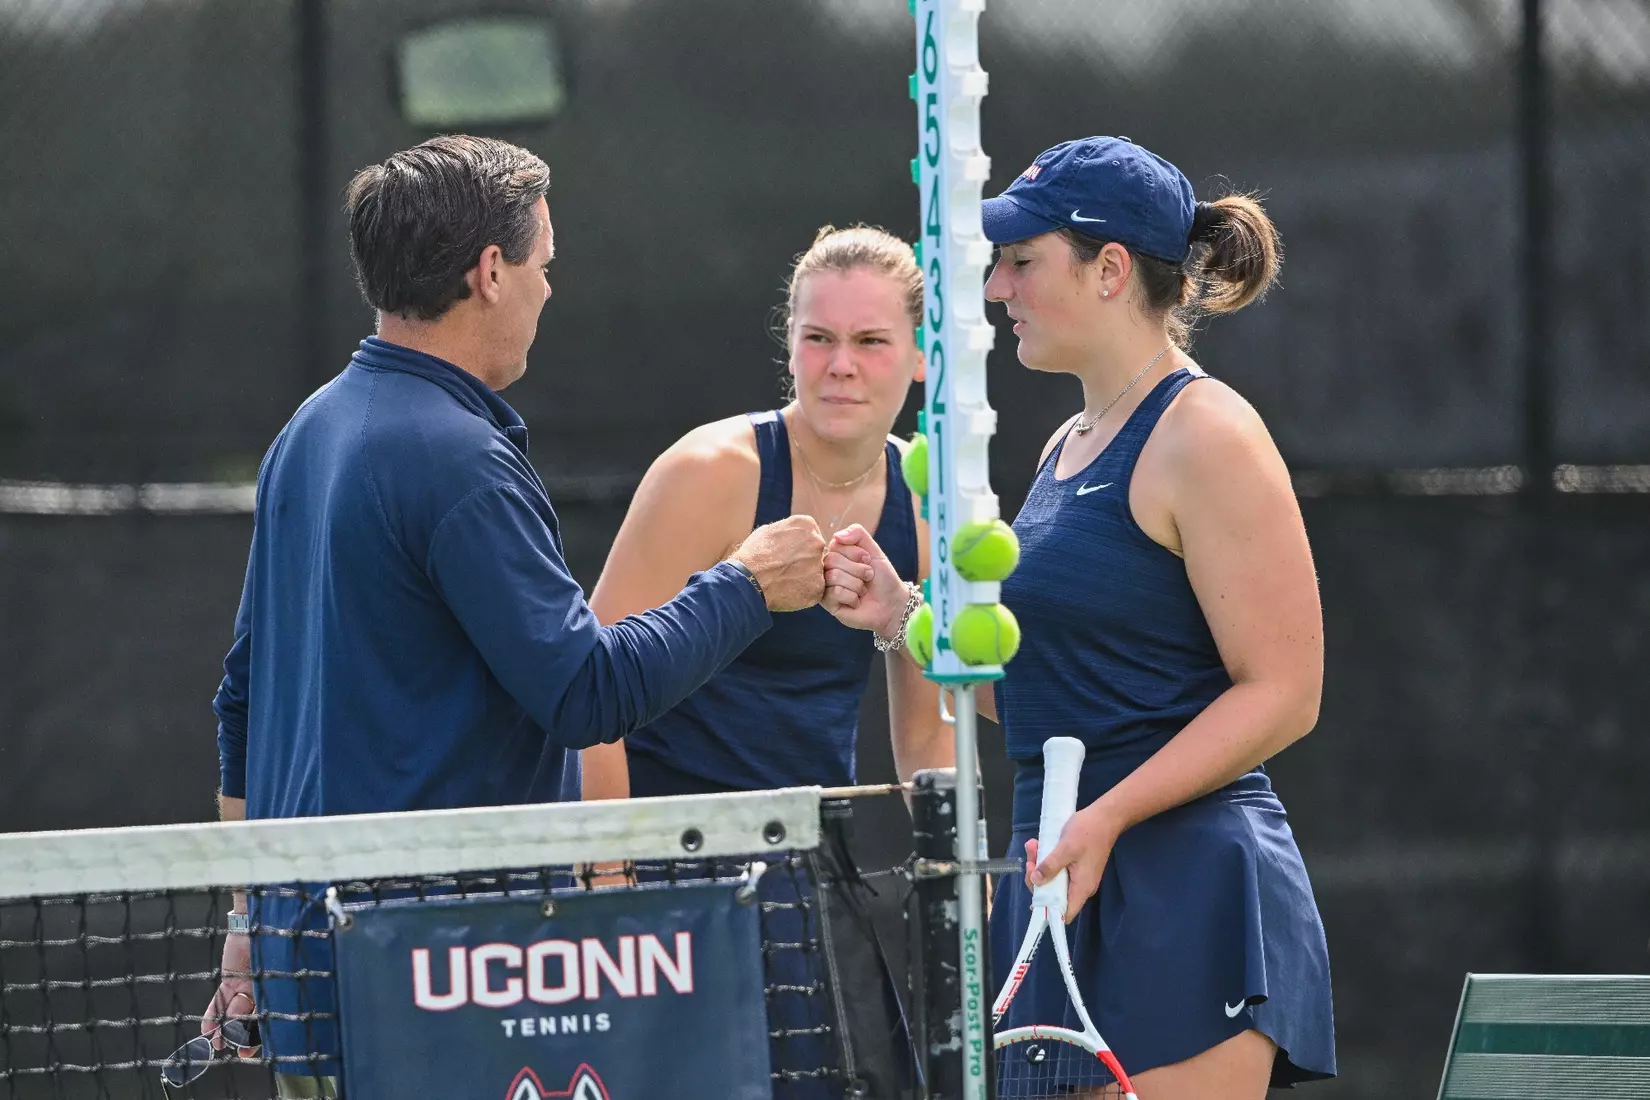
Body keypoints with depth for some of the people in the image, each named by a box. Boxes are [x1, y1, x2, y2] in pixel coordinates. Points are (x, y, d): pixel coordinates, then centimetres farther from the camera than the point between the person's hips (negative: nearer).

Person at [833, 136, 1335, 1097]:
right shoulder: (1069, 449, 18)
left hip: (1188, 890, -9)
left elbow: (1283, 694, -14)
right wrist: (903, 618, 10)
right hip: (1068, 890, 9)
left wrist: (1110, 813, -22)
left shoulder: (1203, 433, -9)